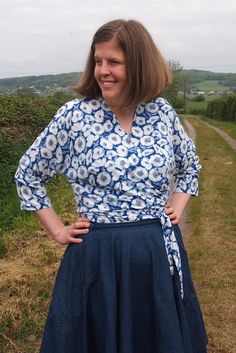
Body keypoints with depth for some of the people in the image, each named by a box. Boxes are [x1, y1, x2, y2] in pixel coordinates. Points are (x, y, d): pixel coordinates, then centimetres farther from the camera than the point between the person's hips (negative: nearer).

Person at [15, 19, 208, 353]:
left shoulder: (163, 113, 0)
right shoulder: (74, 115, -8)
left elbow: (190, 165, 18)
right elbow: (28, 174, 2)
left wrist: (177, 206, 5)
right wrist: (58, 230, -1)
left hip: (160, 254, 3)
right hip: (98, 257, -2)